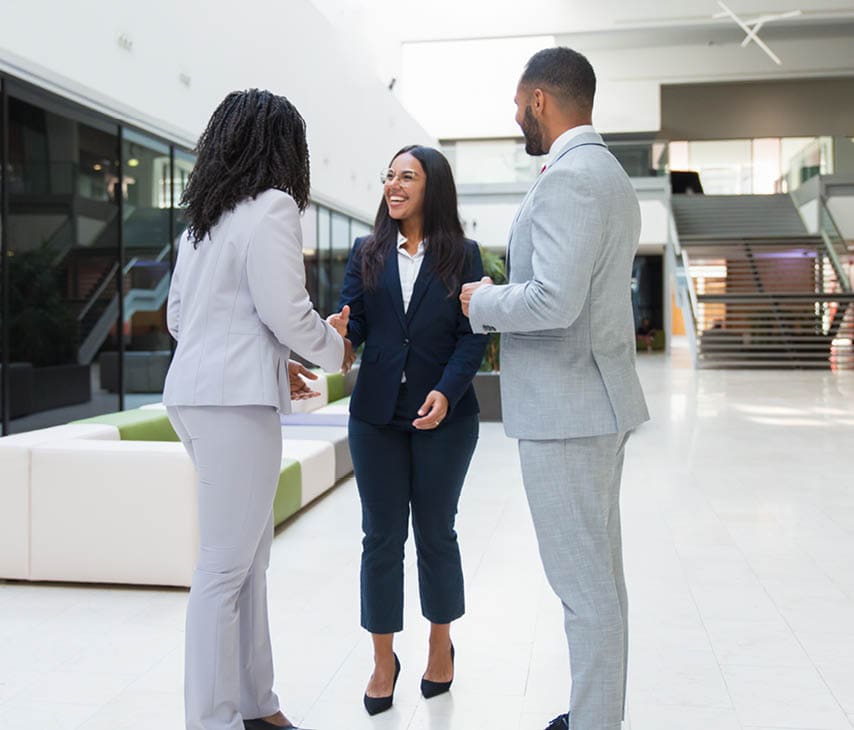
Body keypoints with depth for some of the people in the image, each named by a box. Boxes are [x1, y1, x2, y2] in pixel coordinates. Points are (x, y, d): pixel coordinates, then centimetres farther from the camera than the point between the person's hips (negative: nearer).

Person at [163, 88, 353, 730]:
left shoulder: (203, 215, 17)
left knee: (249, 556, 13)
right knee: (226, 566, -3)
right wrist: (335, 352, 6)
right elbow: (286, 312, -14)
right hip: (235, 399, -9)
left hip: (198, 389, 9)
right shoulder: (272, 207, -7)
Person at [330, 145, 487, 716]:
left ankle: (441, 643, 31)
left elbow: (473, 336, -5)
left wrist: (447, 392, -20)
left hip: (445, 416, -2)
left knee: (435, 531, 10)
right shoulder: (367, 253, 7)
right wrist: (338, 330, -23)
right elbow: (352, 319, 1)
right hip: (377, 415, 2)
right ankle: (384, 661, 19)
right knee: (382, 536, 6)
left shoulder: (463, 255, 0)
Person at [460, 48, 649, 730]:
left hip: (568, 408, -11)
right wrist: (504, 298, 17)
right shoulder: (611, 175, 16)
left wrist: (483, 301, -10)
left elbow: (554, 302, -27)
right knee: (598, 571, 18)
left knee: (585, 580, -1)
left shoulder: (569, 177, -17)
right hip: (595, 400, 11)